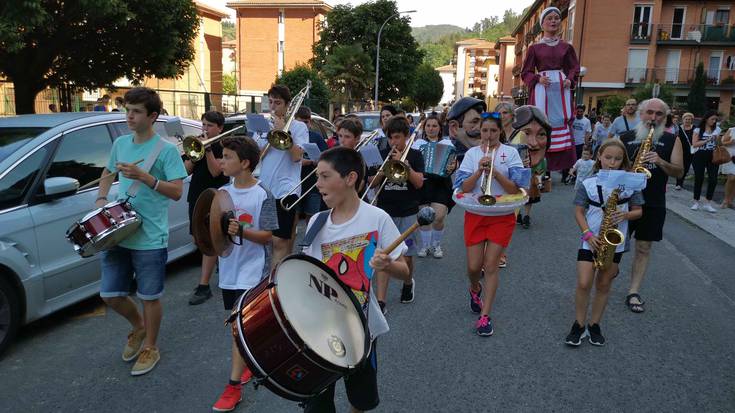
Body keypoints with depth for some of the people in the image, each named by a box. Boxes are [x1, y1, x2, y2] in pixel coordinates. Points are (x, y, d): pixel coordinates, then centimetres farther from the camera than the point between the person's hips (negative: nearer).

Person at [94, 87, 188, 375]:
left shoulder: (166, 149, -10)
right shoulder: (120, 143, 8)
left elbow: (177, 191, -15)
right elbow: (108, 172, 25)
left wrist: (144, 176, -26)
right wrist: (101, 198, 8)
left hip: (150, 239, -6)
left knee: (149, 297, 7)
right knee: (110, 294, 11)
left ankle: (150, 348, 28)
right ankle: (138, 327, 39)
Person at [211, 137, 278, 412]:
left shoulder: (262, 196, -13)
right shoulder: (223, 192, 4)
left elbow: (267, 236, -15)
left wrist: (241, 231, -30)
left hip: (252, 269, -6)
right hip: (228, 268, 6)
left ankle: (233, 387, 4)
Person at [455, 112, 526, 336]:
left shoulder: (510, 153, -1)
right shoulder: (471, 153, 2)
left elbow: (515, 188, -9)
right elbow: (463, 187, -6)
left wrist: (496, 173, -21)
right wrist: (479, 170, -19)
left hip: (502, 215, -1)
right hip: (475, 214, 2)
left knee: (491, 265, -3)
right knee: (474, 266, 2)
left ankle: (485, 316, 8)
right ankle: (475, 289, 38)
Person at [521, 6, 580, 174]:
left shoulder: (567, 47, 14)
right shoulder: (534, 48, 8)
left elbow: (574, 69, 15)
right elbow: (526, 72, 7)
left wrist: (570, 80, -6)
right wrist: (538, 79, -12)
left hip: (562, 89, 2)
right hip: (542, 89, -1)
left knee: (563, 124, -6)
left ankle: (566, 169, -4)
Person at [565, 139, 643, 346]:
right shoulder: (588, 183, -5)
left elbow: (638, 211, 6)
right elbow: (578, 211, -2)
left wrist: (625, 215, -16)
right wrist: (588, 235, -14)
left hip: (614, 243, 2)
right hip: (591, 240, -1)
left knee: (603, 285, 11)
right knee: (583, 284, -8)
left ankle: (594, 325, 26)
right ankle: (579, 325, 10)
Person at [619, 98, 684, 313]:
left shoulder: (672, 140, 4)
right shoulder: (625, 138, 4)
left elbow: (679, 171, 0)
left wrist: (660, 161, -18)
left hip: (654, 204, 1)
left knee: (643, 248, 6)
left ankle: (634, 293, 13)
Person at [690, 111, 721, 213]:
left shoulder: (717, 129, 8)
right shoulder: (698, 130, -2)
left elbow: (719, 144, 15)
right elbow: (694, 144, -11)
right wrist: (707, 140, -17)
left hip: (713, 157, 3)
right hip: (700, 156, -3)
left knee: (713, 179, -5)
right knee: (699, 179, 2)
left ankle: (708, 203, 4)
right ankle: (696, 202, 14)